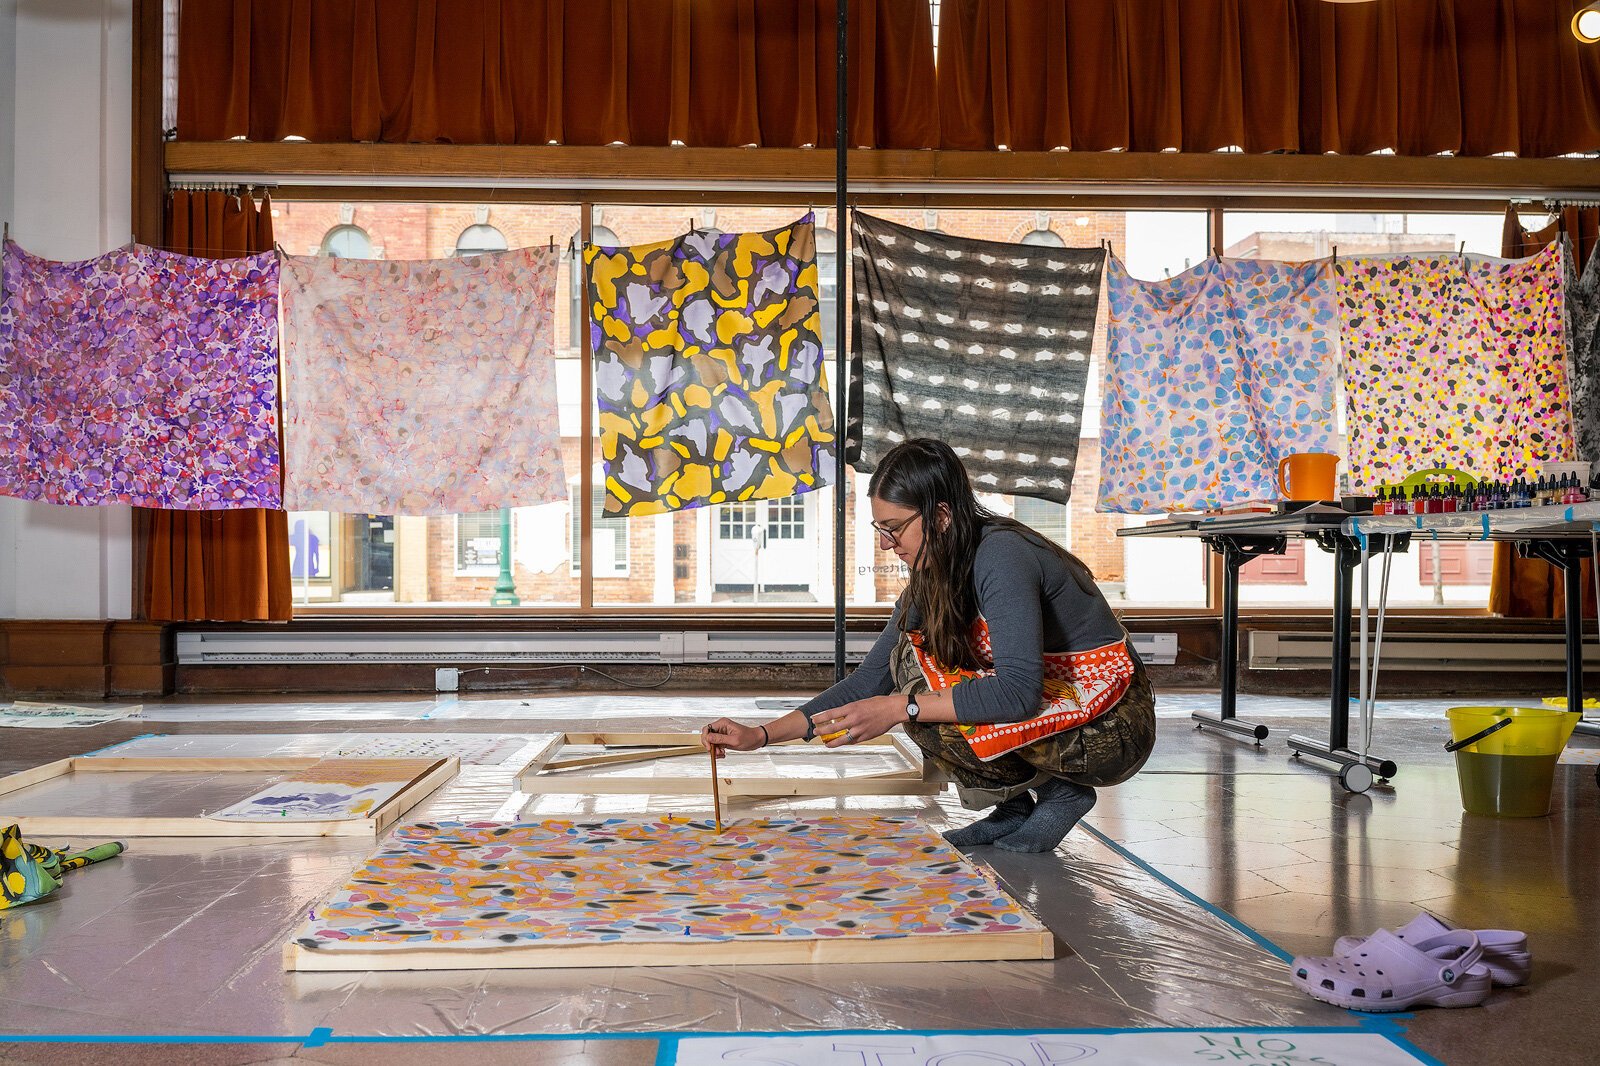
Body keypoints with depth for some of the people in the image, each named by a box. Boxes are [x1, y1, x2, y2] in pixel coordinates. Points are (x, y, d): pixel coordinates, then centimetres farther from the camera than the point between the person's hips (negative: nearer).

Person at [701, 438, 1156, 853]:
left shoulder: (1002, 555, -24)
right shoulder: (932, 576, 2)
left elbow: (1019, 691, -32)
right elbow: (872, 679, 4)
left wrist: (902, 708, -28)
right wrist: (762, 734, -2)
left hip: (1113, 729, -8)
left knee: (928, 706, -24)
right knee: (910, 657, -2)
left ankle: (1058, 790, -3)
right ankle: (1014, 804, 4)